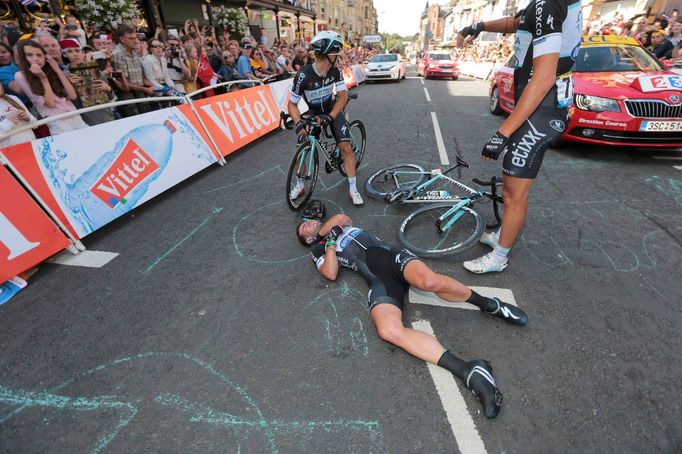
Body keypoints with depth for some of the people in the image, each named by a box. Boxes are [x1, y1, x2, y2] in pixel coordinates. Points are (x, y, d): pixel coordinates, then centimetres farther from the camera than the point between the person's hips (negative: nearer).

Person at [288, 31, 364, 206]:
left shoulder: (335, 70, -18)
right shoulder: (303, 75, -26)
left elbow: (343, 96, -19)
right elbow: (292, 104, -19)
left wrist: (330, 116, -34)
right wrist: (299, 123, -36)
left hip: (333, 110, 1)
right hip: (313, 113, -1)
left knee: (346, 148, -14)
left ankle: (353, 189, -5)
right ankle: (299, 185, 13)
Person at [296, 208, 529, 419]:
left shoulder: (342, 225, 37)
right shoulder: (317, 249, 22)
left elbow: (343, 217, 15)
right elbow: (331, 273, 4)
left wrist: (323, 229, 22)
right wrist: (330, 241, 4)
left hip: (393, 255, 3)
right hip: (378, 280, -2)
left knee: (430, 281, -32)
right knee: (388, 330, -32)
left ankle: (488, 304, -7)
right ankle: (468, 371, -34)